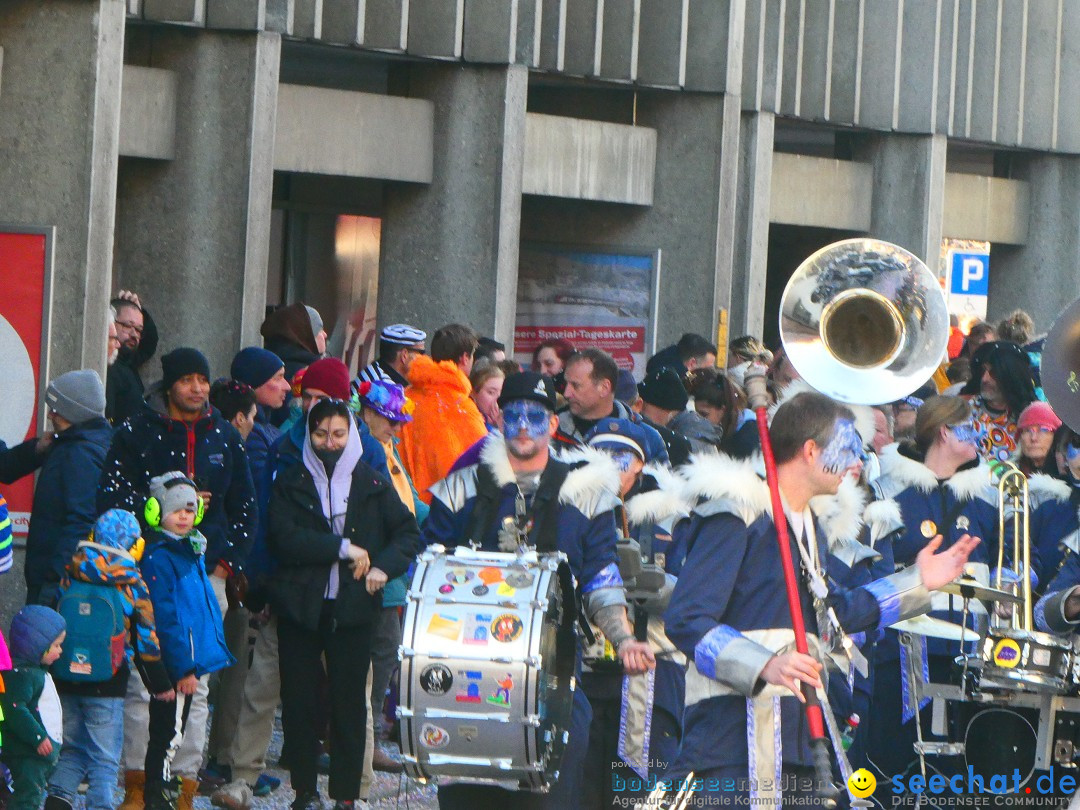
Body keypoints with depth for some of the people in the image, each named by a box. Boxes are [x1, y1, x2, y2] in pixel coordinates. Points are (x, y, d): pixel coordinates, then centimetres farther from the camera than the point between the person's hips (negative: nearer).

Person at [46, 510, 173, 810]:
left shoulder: (68, 577, 0)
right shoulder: (132, 586, -7)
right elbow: (147, 640, -2)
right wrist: (161, 685, 9)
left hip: (65, 682, 3)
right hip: (106, 686, -3)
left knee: (72, 750, 17)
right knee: (104, 759, 4)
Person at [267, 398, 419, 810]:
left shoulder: (373, 484, 9)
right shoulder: (291, 483, 5)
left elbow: (407, 532, 7)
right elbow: (283, 538, -9)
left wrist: (384, 566, -11)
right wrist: (342, 548, -14)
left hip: (353, 607, 0)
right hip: (300, 606, 0)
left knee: (349, 701, 0)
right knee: (299, 701, 1)